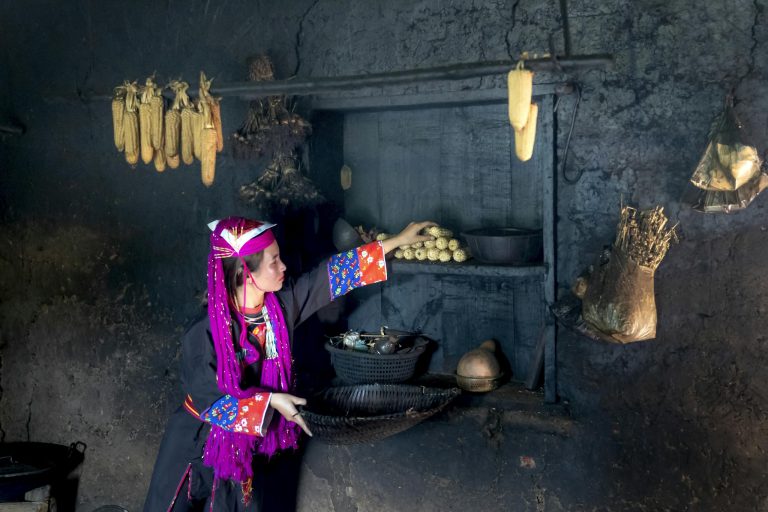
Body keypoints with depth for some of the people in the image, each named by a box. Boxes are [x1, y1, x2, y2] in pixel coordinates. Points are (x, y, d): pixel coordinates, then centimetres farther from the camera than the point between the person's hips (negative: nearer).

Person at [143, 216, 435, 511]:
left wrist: (398, 241, -2)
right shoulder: (205, 335, -28)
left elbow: (334, 274, -6)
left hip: (246, 440, 5)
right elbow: (209, 401, -21)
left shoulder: (282, 304, -13)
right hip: (202, 441, -5)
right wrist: (269, 401, -25)